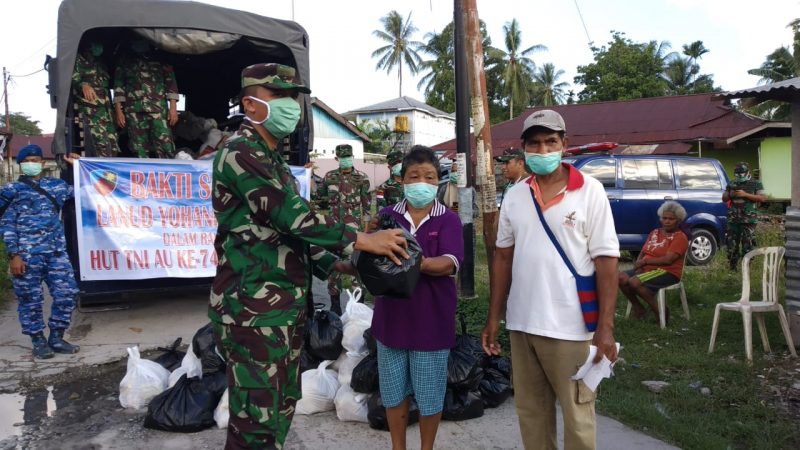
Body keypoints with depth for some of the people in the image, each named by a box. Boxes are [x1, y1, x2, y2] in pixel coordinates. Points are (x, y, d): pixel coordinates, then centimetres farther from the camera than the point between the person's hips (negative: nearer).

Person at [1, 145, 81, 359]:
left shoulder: (56, 185, 15)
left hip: (56, 252, 4)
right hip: (27, 255, -4)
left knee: (67, 293, 1)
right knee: (30, 299, 2)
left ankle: (56, 338, 15)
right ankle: (39, 341, 16)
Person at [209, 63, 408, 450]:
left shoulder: (274, 161, 18)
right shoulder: (240, 153, -12)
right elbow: (292, 216, -22)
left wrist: (333, 265, 9)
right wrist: (361, 240, -18)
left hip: (286, 306, 10)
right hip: (253, 309, -9)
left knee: (280, 409, 17)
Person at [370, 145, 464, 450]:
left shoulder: (448, 219, -4)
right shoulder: (387, 215, 3)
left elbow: (450, 264, -16)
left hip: (430, 322, -2)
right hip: (391, 319, 2)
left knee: (430, 396, 11)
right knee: (394, 392, 15)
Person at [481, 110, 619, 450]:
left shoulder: (589, 191, -6)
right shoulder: (514, 196, 6)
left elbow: (606, 260, -8)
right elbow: (503, 257, 10)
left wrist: (605, 327, -13)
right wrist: (494, 316, 8)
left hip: (571, 327, -4)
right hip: (521, 324, 4)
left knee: (577, 415, 9)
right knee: (530, 412, 16)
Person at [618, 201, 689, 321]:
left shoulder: (680, 237, -6)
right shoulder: (654, 233, 17)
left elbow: (668, 260, -18)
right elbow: (642, 253, 13)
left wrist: (645, 261, -12)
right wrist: (639, 264, -8)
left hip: (667, 272, -7)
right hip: (647, 269, 7)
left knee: (634, 282, -29)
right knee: (621, 278, -16)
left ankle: (659, 310, -12)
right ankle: (637, 307, 2)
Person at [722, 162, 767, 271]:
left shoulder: (756, 184, 1)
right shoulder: (731, 184, 14)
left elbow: (763, 197, -10)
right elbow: (724, 198, 17)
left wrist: (745, 194, -17)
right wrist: (730, 194, -6)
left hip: (749, 220, -4)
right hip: (733, 219, 4)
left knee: (747, 245, -6)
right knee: (732, 243, 7)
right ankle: (732, 267, 17)